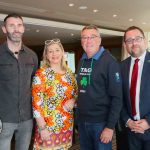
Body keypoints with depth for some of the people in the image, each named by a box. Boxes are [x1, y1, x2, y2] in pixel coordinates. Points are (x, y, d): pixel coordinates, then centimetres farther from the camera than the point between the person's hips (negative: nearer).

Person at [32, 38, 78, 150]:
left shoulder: (69, 72, 5)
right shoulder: (42, 73, -10)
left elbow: (76, 93, 15)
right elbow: (36, 103, -13)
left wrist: (73, 100, -8)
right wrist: (42, 128, -16)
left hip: (67, 125, 5)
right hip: (49, 126, -5)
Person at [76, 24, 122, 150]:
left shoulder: (109, 61, -12)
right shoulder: (82, 61, 7)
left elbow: (117, 97, -15)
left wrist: (110, 126, -17)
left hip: (101, 122, -5)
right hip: (82, 121, 6)